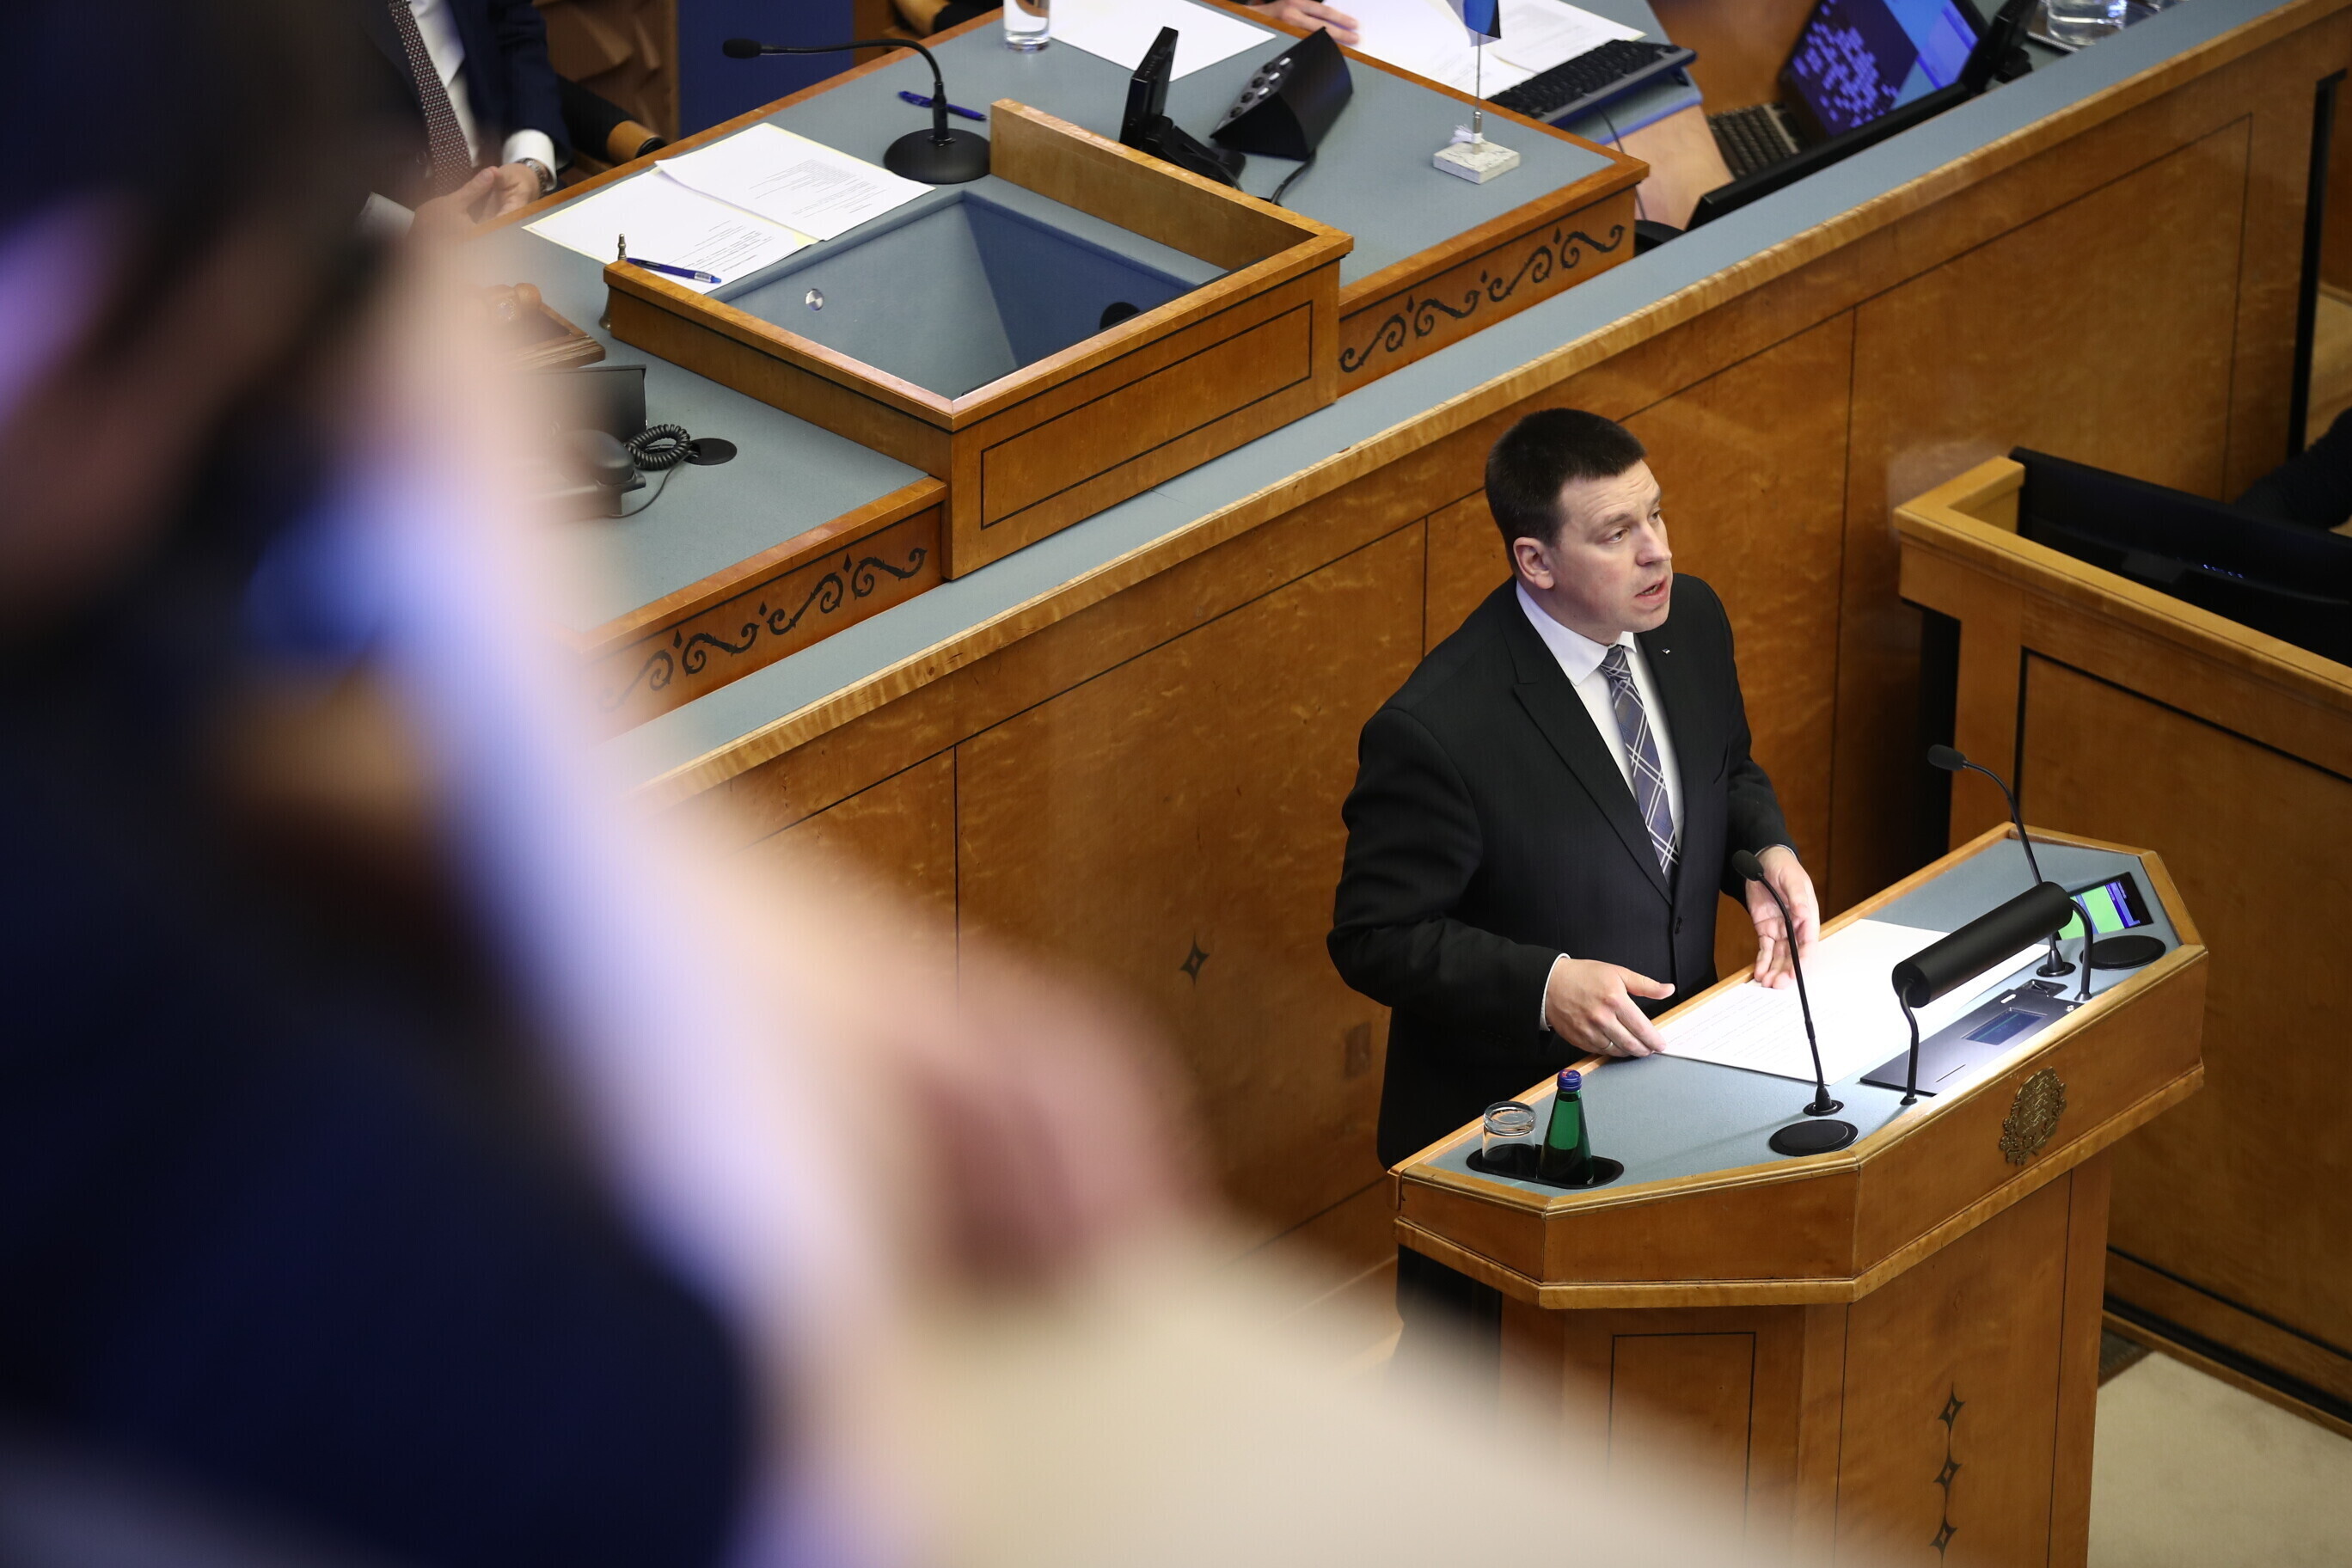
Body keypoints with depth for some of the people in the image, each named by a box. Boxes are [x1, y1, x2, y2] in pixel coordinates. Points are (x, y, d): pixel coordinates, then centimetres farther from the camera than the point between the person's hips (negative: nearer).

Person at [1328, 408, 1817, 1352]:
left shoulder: (1689, 621, -5)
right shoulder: (1437, 729, -27)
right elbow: (1375, 938, -20)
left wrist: (1766, 852, -8)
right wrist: (1544, 985, -32)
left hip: (1674, 1071, 6)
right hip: (1508, 1119, -6)